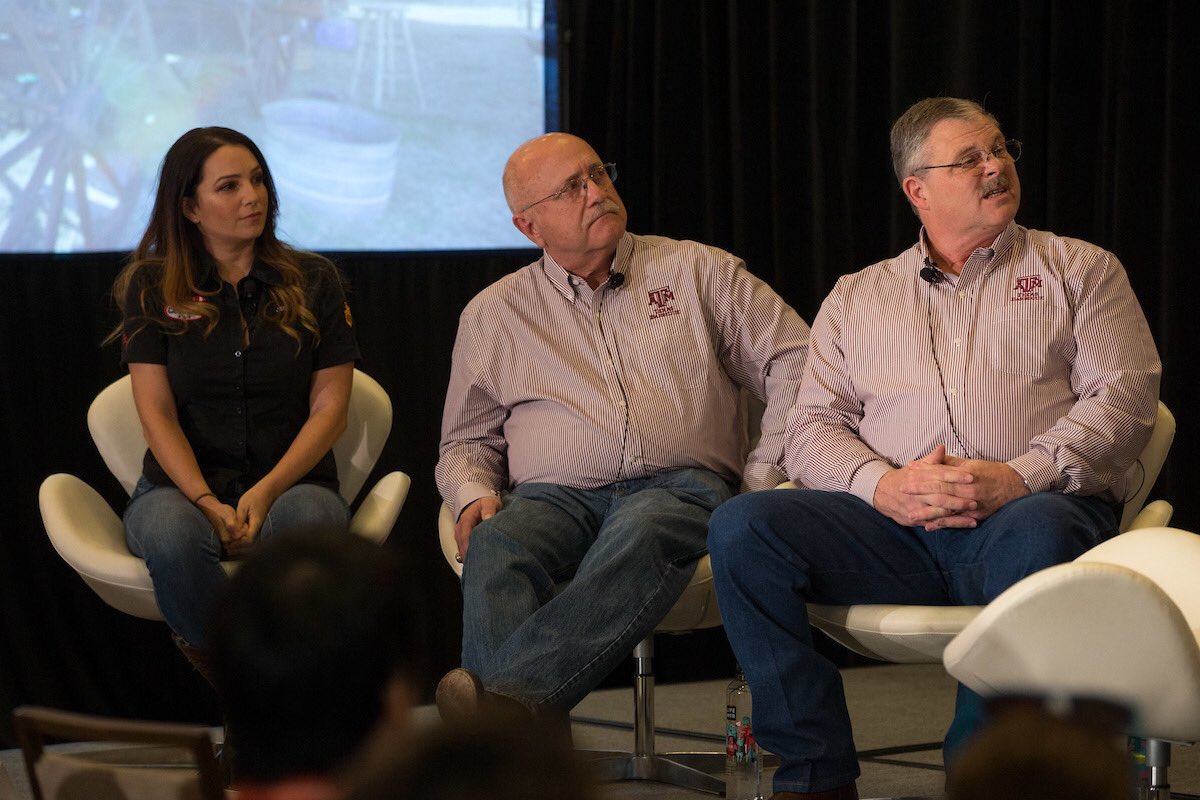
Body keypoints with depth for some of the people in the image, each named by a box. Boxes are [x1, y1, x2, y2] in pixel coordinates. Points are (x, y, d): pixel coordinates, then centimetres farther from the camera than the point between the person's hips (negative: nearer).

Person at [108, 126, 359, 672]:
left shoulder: (313, 282, 9)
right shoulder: (152, 288, 7)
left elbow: (329, 408, 3)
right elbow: (157, 414, 0)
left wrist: (267, 492, -13)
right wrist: (209, 504, -17)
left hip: (290, 483, 0)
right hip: (181, 484, 0)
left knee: (309, 520, -37)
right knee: (170, 534, -37)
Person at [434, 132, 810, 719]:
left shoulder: (697, 270, 17)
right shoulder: (494, 314, 21)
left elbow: (795, 363, 13)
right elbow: (467, 441, 24)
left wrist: (761, 480, 1)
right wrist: (474, 494, 0)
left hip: (679, 487, -1)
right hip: (553, 495, 2)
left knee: (638, 540, -40)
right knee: (495, 548, -36)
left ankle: (506, 695, -61)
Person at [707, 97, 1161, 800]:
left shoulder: (1080, 269, 19)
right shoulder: (856, 299, 24)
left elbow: (1123, 395, 4)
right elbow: (814, 427, 14)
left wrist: (1019, 475, -14)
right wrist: (882, 484, -10)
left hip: (1029, 509, -2)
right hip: (894, 526, 3)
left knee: (1037, 538, -40)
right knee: (742, 527, -23)